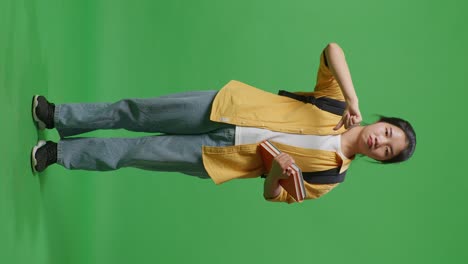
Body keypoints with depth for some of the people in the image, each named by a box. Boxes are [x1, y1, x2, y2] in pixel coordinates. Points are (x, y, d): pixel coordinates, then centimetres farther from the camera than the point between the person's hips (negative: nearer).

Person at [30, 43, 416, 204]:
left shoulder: (333, 174, 0)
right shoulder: (339, 105, 0)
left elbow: (273, 196, 3)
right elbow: (332, 49, -10)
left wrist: (276, 173, -20)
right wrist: (354, 100, -21)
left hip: (219, 158, -1)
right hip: (226, 106, 1)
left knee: (138, 151, -5)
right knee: (136, 113, -4)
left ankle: (58, 153, 12)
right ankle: (57, 115, 14)